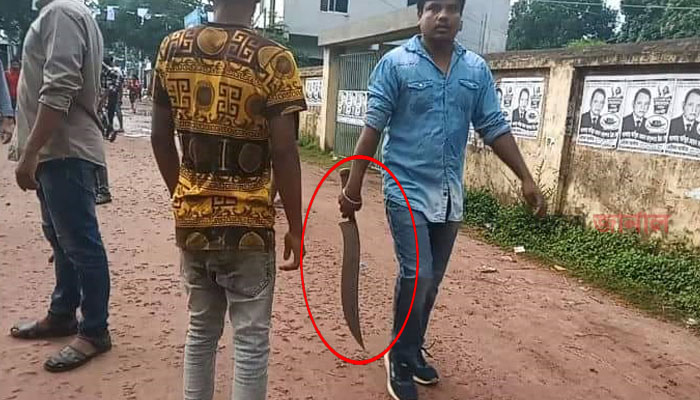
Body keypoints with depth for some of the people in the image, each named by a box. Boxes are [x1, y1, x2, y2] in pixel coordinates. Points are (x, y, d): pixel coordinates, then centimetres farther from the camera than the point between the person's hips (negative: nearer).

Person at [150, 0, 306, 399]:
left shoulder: (172, 48, 3)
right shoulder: (273, 59, -12)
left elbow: (161, 138, 7)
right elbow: (283, 153, -14)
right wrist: (296, 227, -4)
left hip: (192, 220, 5)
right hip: (248, 223, -5)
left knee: (201, 330, 21)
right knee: (251, 340, 10)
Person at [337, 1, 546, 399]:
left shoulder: (477, 69, 6)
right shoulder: (396, 63, -5)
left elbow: (495, 128, 8)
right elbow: (373, 127, -7)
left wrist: (527, 179, 4)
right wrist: (353, 186, -10)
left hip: (450, 194, 5)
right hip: (407, 190, -4)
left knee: (432, 281, 12)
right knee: (416, 275, -9)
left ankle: (412, 351, 33)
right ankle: (401, 360, 14)